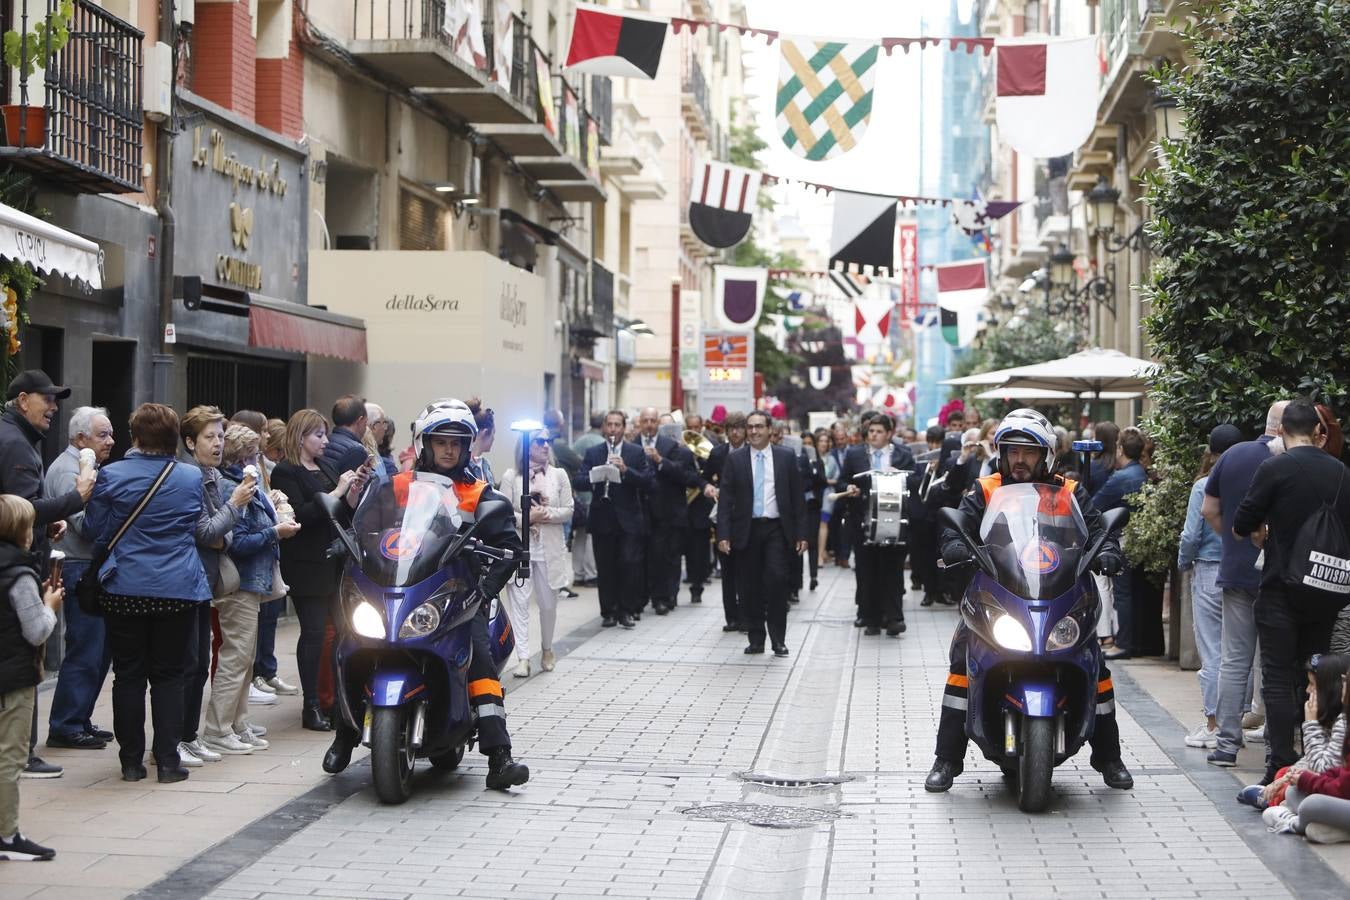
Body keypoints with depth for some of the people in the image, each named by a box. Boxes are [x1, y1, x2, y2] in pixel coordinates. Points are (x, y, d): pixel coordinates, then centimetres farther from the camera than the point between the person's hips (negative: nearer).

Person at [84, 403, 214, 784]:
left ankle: (131, 761, 11)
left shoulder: (110, 475, -6)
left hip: (124, 591, 0)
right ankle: (168, 760, 6)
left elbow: (95, 531, 1)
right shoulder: (193, 478, -2)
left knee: (128, 675, 8)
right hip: (178, 591, 1)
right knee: (169, 676, 8)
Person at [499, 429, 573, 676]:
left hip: (549, 548, 2)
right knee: (519, 602, -8)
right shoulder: (511, 476, -1)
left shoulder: (559, 475, 6)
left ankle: (547, 649, 32)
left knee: (548, 603, 10)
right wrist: (527, 518, -18)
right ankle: (523, 658, -9)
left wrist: (545, 515, -13)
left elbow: (568, 511, 3)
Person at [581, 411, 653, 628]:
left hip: (628, 519, -1)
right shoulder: (592, 453, 8)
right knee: (605, 568, 3)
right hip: (602, 519, 1)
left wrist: (625, 470, -17)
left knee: (629, 565, -6)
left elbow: (647, 482, -4)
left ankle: (626, 610, 4)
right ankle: (608, 612, 11)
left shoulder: (636, 453, 6)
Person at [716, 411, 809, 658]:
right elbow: (725, 499, 2)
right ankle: (756, 639, 14)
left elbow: (798, 497, 6)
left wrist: (801, 534, 0)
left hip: (777, 529, -1)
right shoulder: (735, 459, 5)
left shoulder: (786, 458, 5)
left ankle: (778, 639, -1)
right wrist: (723, 534, -7)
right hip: (747, 530, 1)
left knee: (777, 581, -11)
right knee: (750, 587, 4)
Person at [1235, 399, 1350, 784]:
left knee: (1279, 680, -2)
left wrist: (1261, 532, 12)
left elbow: (1242, 524, -9)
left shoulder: (1275, 468, -10)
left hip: (1283, 589, -5)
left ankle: (1281, 769, -7)